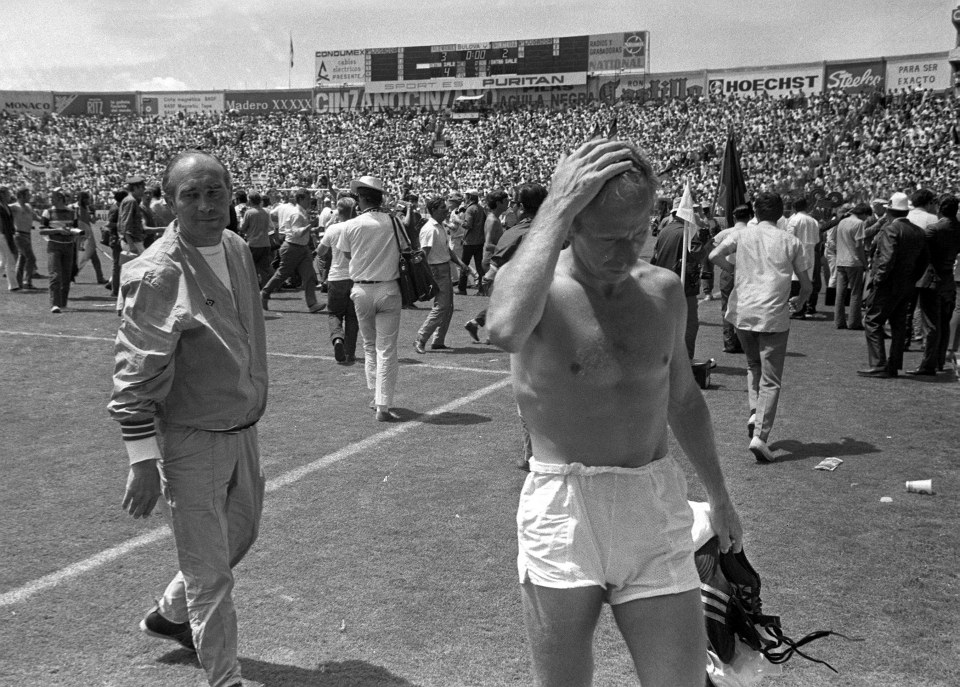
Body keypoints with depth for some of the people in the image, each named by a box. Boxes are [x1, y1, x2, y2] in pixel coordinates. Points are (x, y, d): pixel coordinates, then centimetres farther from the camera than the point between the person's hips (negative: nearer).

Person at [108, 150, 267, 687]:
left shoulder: (238, 249, 3)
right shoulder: (156, 275, -22)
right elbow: (134, 379, -22)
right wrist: (143, 462, -24)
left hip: (243, 428, 8)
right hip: (191, 440, -8)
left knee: (241, 533, 26)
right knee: (210, 569, 3)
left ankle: (169, 615, 49)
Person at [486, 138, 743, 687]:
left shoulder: (664, 290, 5)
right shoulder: (535, 280, -10)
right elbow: (506, 330, -36)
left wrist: (719, 493, 29)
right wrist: (557, 207, -28)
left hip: (657, 510, 4)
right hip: (564, 511, -3)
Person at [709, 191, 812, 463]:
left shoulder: (742, 234, 6)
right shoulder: (790, 242, 6)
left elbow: (715, 256, -10)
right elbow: (806, 285, 7)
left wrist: (735, 269, 10)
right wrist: (799, 302, 29)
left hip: (742, 312, 2)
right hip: (774, 316, -2)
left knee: (753, 365, 25)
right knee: (770, 380, 1)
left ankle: (754, 413, 7)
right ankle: (760, 434, -10)